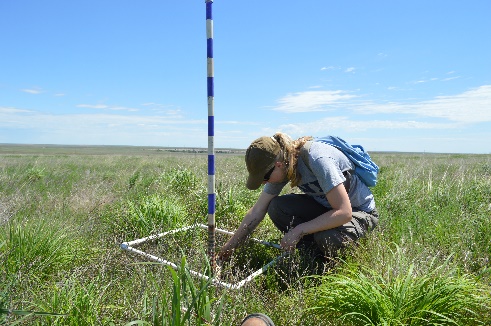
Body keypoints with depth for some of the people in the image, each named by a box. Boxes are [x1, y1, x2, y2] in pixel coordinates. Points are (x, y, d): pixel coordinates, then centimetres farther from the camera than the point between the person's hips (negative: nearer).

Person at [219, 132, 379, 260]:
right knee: (276, 208, -17)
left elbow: (344, 213, -33)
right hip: (324, 205, 6)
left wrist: (298, 230, -29)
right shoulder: (281, 167, -12)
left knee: (326, 238, -37)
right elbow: (257, 211, -6)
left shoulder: (317, 159, -34)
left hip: (362, 211, -6)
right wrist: (229, 246, -4)